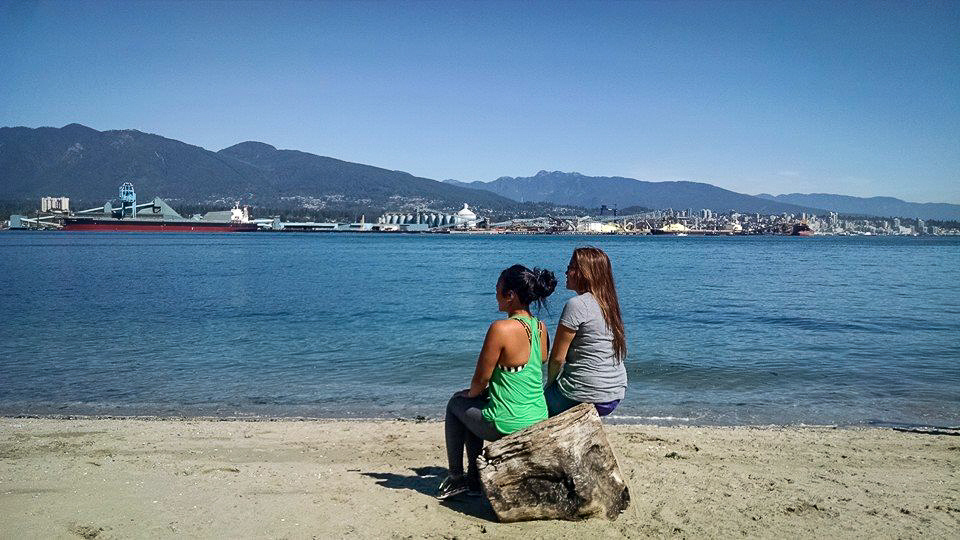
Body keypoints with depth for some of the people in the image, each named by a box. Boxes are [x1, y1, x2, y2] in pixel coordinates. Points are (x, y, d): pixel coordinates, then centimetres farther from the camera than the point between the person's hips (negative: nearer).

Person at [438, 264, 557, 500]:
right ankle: (474, 478, 35)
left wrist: (472, 393, 8)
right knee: (473, 407, 30)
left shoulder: (501, 329, -23)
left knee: (456, 403, 21)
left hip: (508, 425, -7)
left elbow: (481, 379, -17)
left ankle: (456, 477, 30)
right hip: (539, 419, 7)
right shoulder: (541, 327, 1)